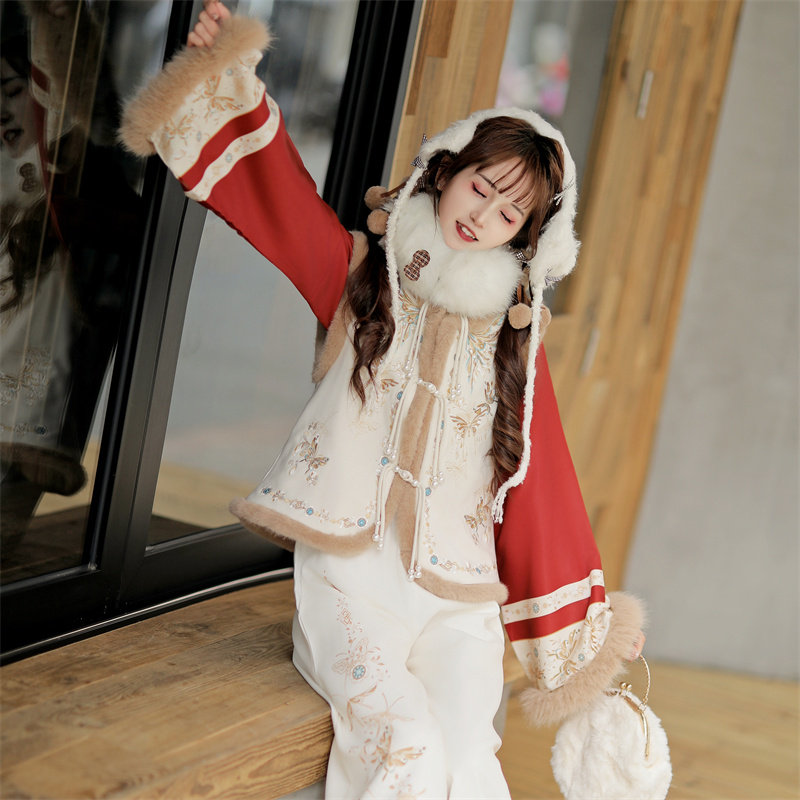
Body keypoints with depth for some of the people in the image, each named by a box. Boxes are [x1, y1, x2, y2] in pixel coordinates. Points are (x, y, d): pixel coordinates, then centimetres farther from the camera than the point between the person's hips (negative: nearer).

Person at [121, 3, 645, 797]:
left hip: (454, 595, 2)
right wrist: (229, 72, -13)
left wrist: (577, 629, 13)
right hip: (349, 574, -2)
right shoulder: (364, 273, 9)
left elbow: (541, 485, 12)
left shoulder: (514, 338, 10)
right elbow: (275, 191, 1)